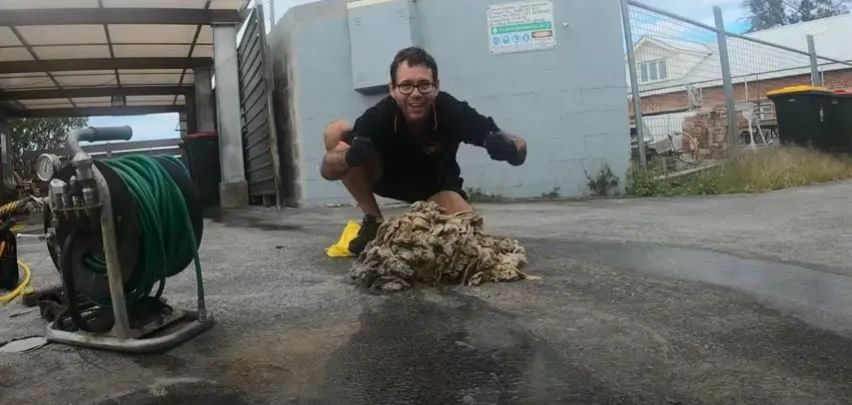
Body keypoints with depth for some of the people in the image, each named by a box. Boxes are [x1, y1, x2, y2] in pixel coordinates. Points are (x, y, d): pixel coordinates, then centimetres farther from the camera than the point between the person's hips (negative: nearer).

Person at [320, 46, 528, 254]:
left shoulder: (453, 112, -34)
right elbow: (327, 170, -30)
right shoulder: (378, 116, -32)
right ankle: (374, 222, -9)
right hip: (388, 176, 0)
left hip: (437, 184, 0)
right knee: (335, 131, -25)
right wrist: (350, 157, -53)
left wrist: (506, 147, -53)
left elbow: (520, 147, -28)